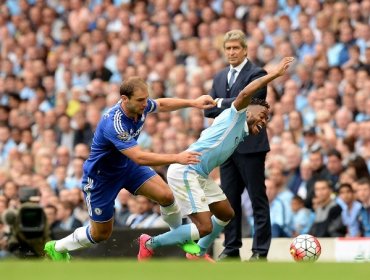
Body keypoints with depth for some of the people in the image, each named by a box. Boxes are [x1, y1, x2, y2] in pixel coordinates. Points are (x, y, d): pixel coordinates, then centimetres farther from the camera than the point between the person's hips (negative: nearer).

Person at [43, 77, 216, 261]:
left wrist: (193, 103, 2)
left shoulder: (139, 106, -16)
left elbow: (162, 104, 10)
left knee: (166, 196, -12)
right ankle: (56, 248, 31)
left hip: (127, 165, 7)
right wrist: (177, 158, -47)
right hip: (101, 176, -7)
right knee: (101, 234, 6)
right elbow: (140, 158, -46)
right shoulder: (114, 124, -40)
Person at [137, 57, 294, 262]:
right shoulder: (235, 115, -5)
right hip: (185, 172, -10)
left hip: (199, 175, 10)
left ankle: (199, 253, 35)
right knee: (204, 227, -14)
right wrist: (276, 74, -25)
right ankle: (150, 243, 0)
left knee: (226, 214, 19)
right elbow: (245, 94, -26)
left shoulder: (241, 133, 20)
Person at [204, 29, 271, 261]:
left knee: (258, 198, -2)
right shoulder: (220, 78, 16)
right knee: (230, 199, 9)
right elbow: (209, 109, 7)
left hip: (250, 145, -7)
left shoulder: (257, 74, -5)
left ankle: (260, 250, -1)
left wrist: (221, 103, -6)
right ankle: (232, 248, 14)